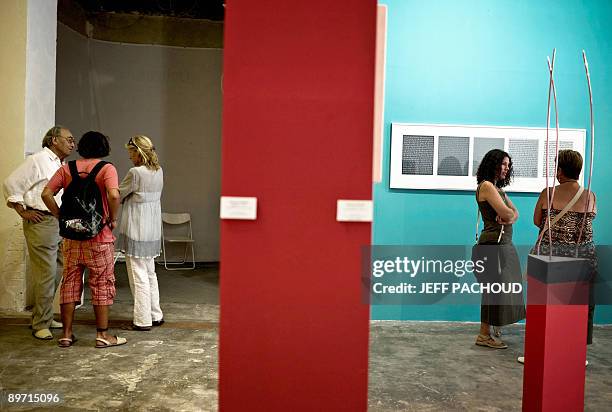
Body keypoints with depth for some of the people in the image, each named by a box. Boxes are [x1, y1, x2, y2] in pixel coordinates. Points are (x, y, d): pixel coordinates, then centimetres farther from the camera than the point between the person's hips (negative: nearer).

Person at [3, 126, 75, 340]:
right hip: (41, 224, -8)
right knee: (45, 274, -6)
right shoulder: (37, 160, -7)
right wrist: (23, 211, -11)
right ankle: (41, 324, 4)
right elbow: (11, 184, -12)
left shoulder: (62, 165, 19)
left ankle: (43, 316, 25)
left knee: (56, 273, 12)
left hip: (60, 224, 9)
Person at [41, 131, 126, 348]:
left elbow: (46, 194, -3)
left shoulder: (66, 169, 6)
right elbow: (113, 195, -23)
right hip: (98, 235, -4)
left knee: (70, 282, 13)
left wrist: (61, 217, 4)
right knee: (102, 283, 5)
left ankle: (67, 334, 19)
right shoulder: (106, 168, -7)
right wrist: (113, 219, -10)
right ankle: (103, 335, 10)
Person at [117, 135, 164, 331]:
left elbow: (117, 195, -6)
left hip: (136, 231, -8)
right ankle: (156, 315, 25)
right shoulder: (158, 171, 6)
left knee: (139, 277, 0)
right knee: (150, 273, 17)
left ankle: (142, 320, 8)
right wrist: (128, 198, 10)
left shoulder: (136, 173, -17)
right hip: (153, 231, 8)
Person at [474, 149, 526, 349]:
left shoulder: (498, 188, 19)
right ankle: (484, 335, 3)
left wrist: (509, 218, -11)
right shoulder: (486, 186, -10)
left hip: (503, 244, 10)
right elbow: (505, 212, -18)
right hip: (493, 243, -10)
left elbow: (515, 213, 11)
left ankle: (486, 334, 18)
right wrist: (508, 214, 4)